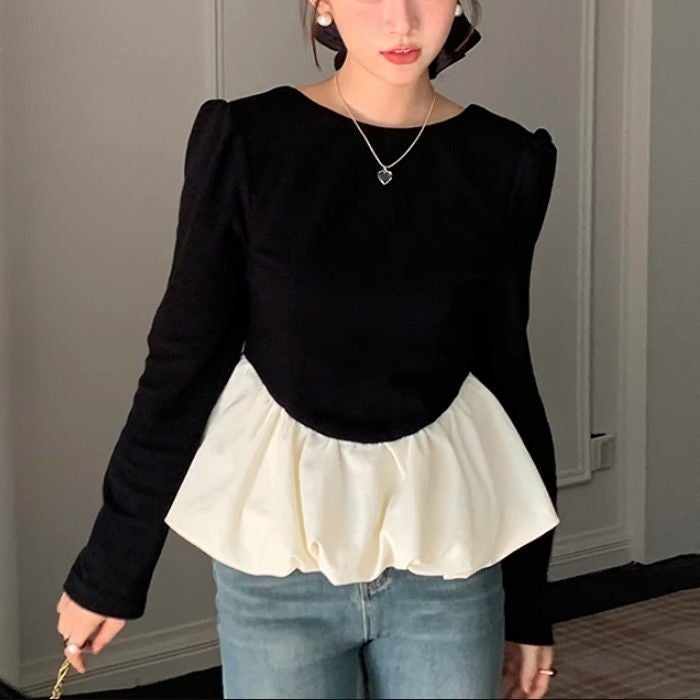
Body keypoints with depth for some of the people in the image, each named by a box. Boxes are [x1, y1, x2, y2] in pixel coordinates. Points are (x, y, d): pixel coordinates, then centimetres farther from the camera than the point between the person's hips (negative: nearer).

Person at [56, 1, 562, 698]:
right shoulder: (247, 141, -7)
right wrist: (107, 570, 3)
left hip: (447, 558, 2)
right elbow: (182, 363, -2)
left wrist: (527, 602, 10)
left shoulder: (502, 160, -1)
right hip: (278, 546, -1)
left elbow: (508, 375, 6)